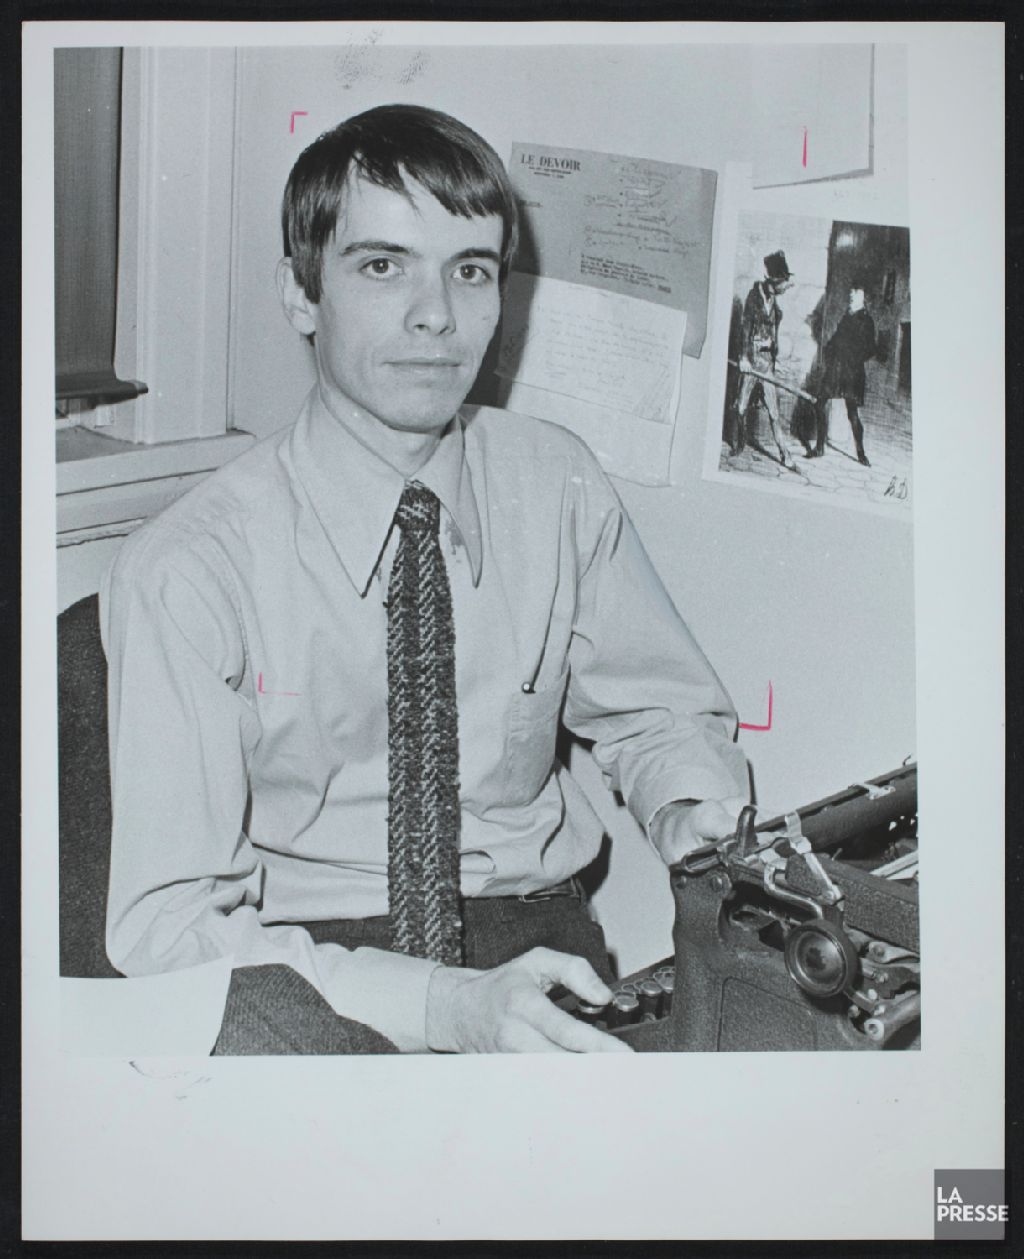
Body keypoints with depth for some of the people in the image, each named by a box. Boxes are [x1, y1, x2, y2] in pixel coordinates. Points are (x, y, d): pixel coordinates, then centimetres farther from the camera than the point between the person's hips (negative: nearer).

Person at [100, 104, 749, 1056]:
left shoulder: (559, 486, -2)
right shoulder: (187, 568, -14)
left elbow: (656, 713, 12)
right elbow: (165, 917, -16)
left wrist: (699, 817, -12)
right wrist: (448, 1008, -30)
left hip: (528, 929, 4)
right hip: (300, 960, -3)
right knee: (250, 1030, -37)